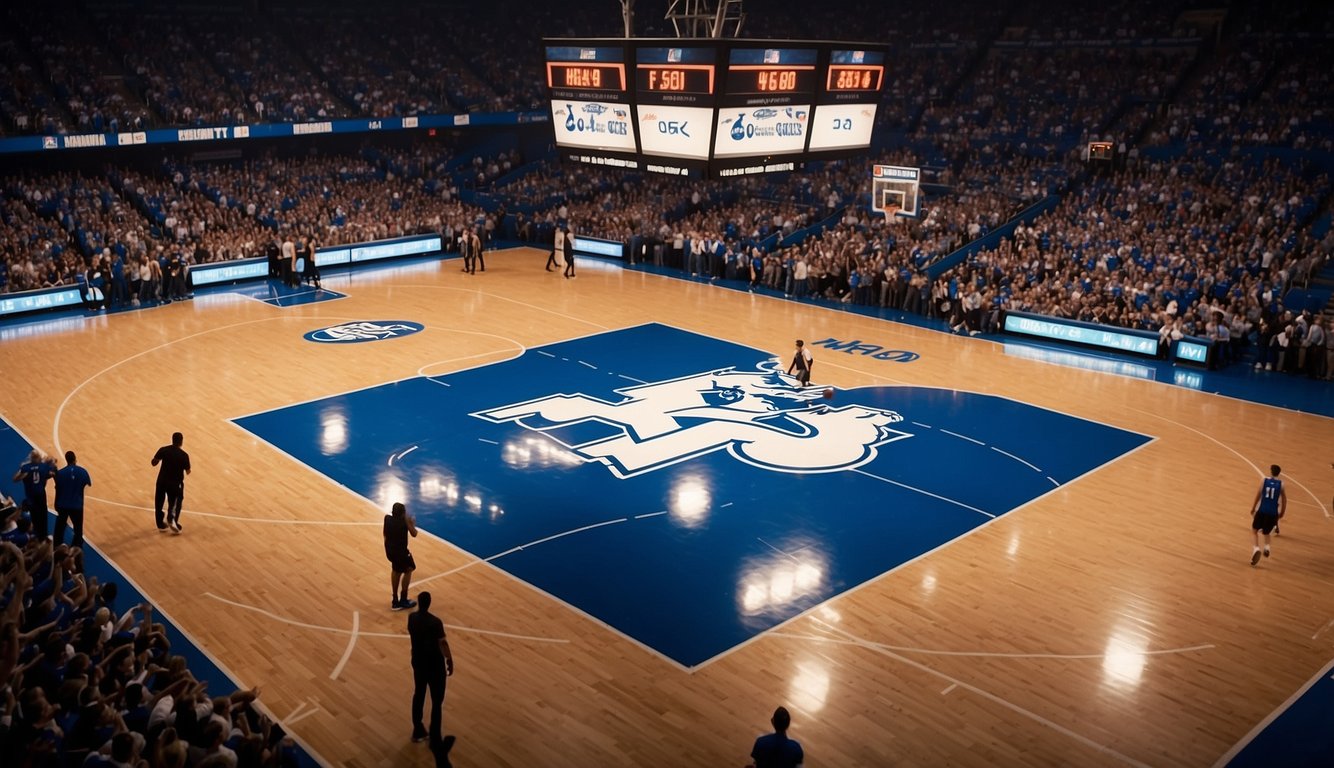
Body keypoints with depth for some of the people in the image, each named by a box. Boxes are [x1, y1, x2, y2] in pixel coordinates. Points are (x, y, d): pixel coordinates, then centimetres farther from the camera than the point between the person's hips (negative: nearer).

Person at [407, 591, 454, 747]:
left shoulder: (412, 618, -5)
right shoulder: (435, 622, -25)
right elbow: (442, 643, -24)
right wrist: (449, 660, -12)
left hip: (418, 661, 6)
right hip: (434, 665, -6)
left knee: (418, 695, 22)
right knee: (437, 701, 4)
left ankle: (417, 731, 34)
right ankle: (435, 740, 8)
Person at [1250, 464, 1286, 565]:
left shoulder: (1264, 481, -2)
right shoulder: (1281, 484, 0)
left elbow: (1258, 495, -3)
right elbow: (1284, 499, 1)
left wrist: (1253, 508, 5)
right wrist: (1282, 512, 13)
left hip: (1262, 510, -1)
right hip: (1273, 512, 1)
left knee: (1254, 529, 15)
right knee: (1266, 532, 23)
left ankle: (1256, 547, -7)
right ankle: (1267, 546, -3)